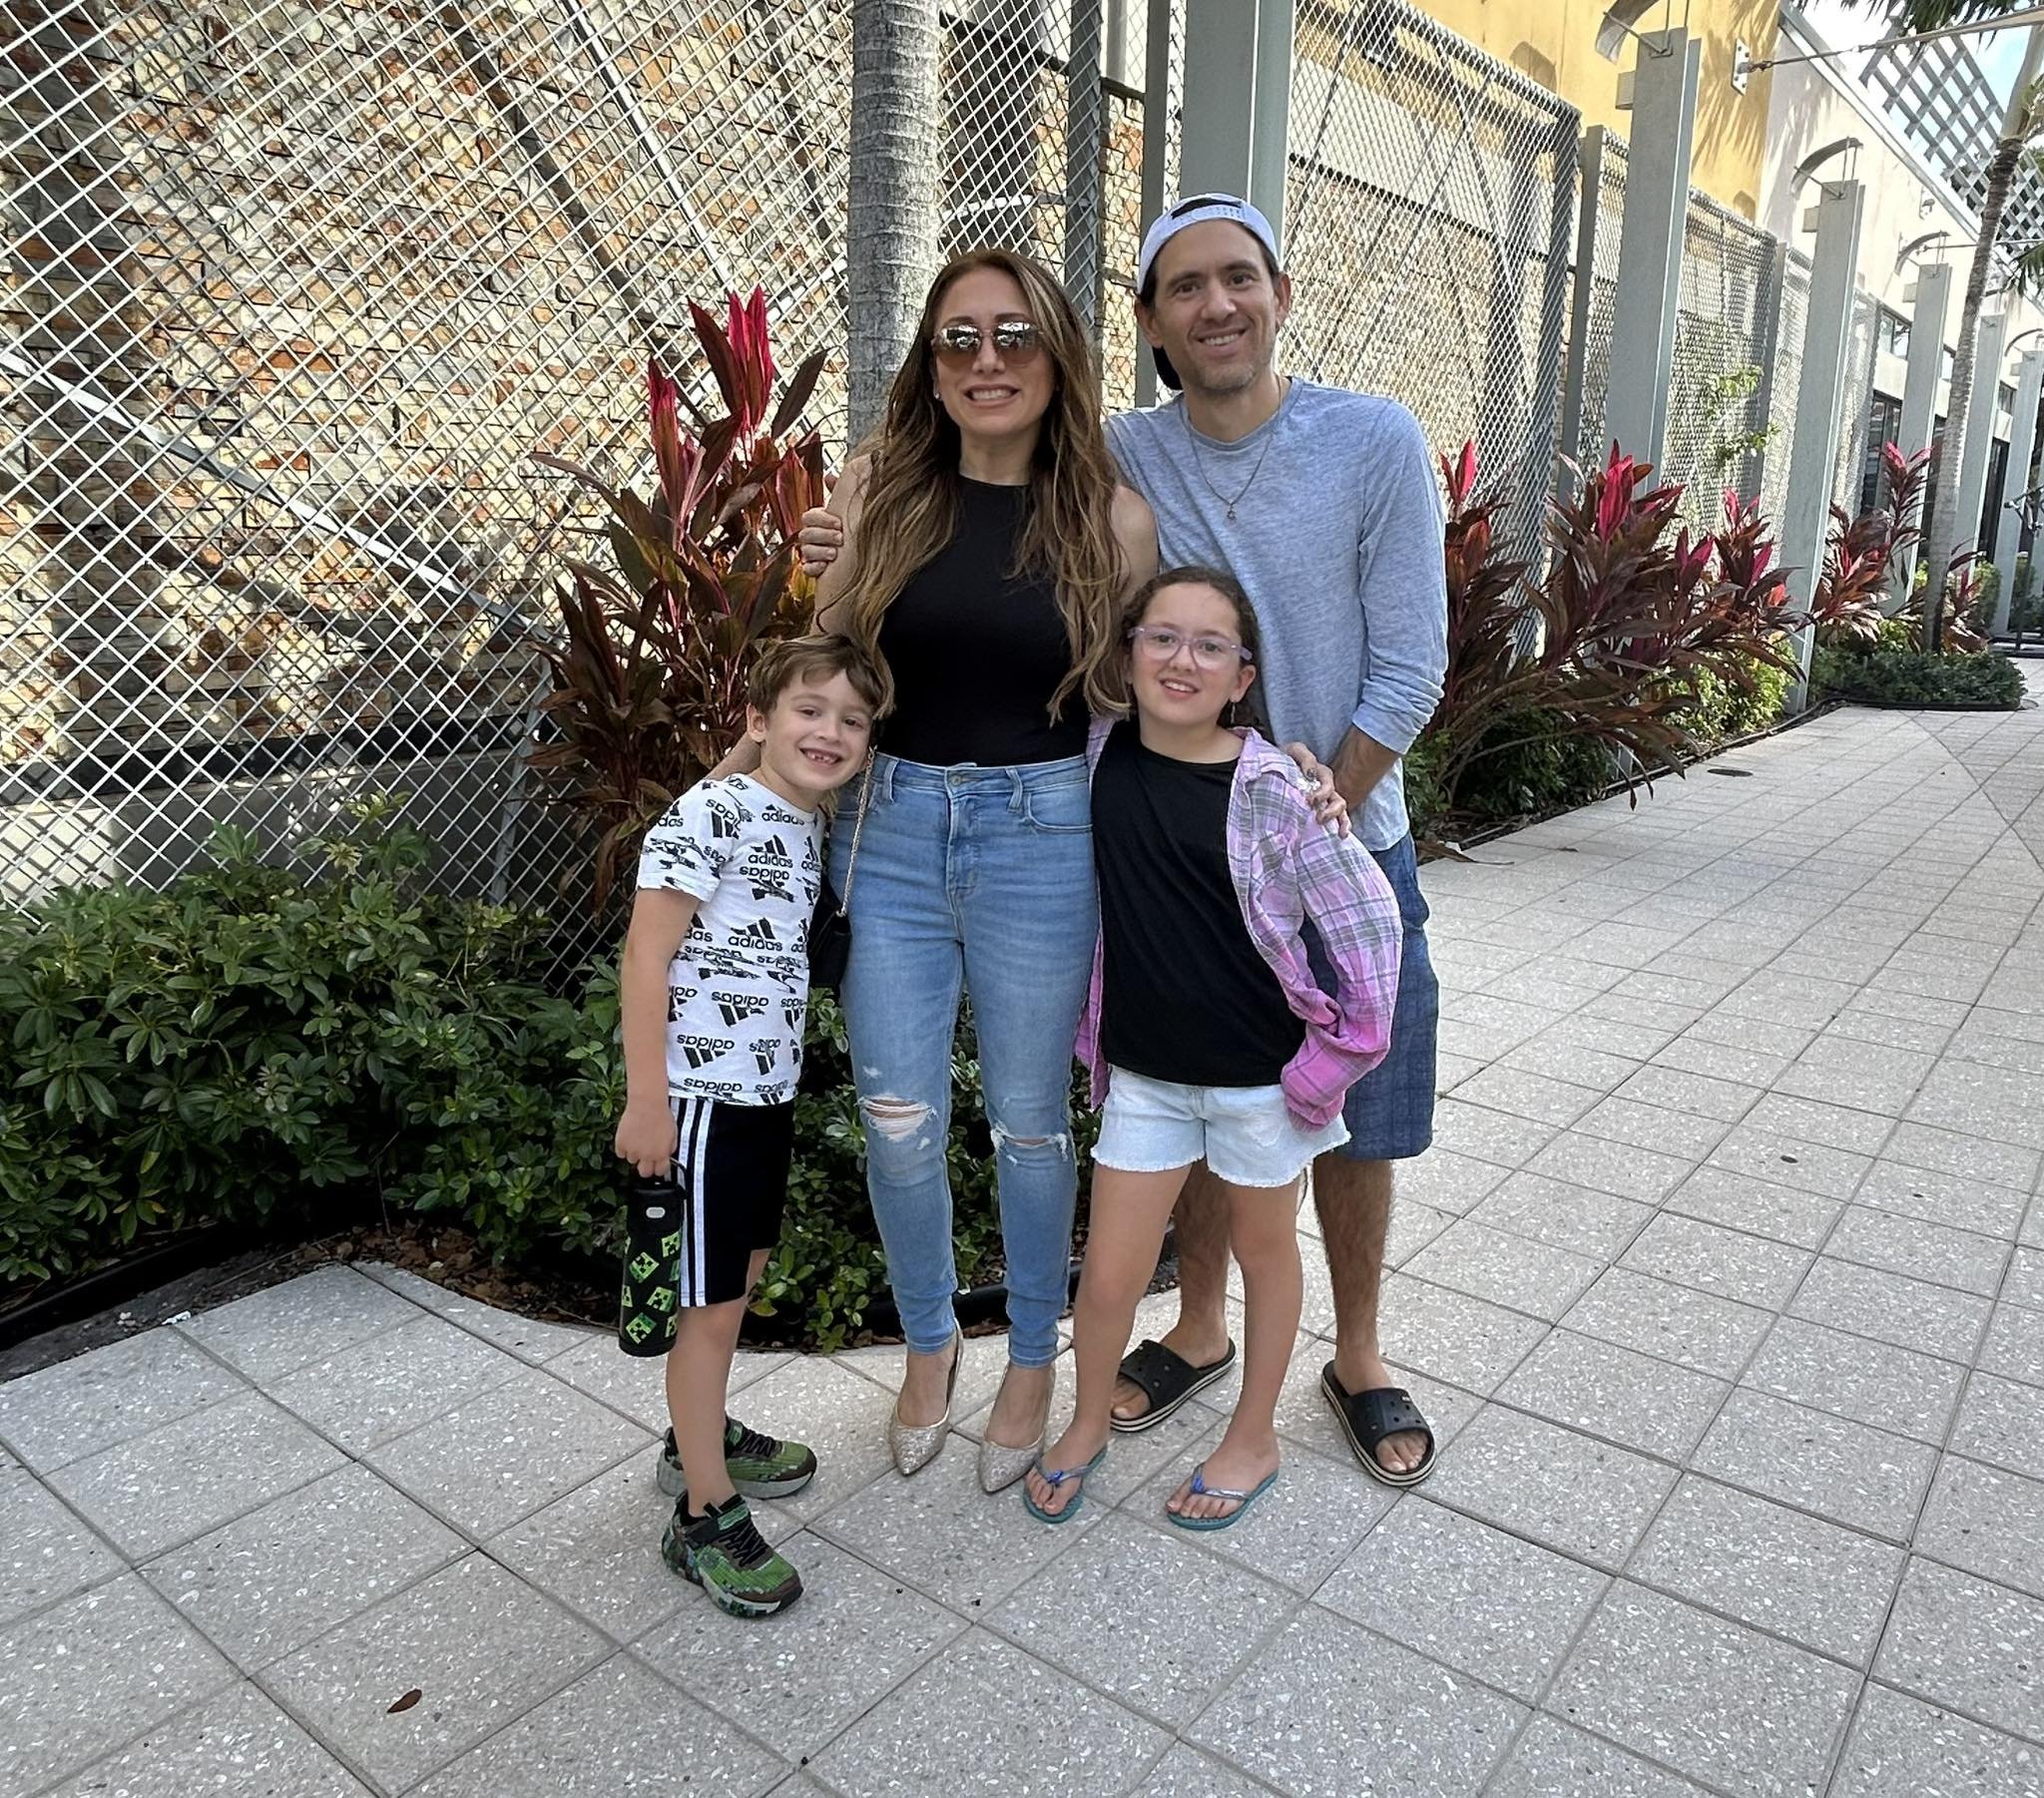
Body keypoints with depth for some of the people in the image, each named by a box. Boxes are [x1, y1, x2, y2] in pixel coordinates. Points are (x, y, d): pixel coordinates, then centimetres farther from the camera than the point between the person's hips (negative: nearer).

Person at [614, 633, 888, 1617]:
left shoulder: (811, 824, 9)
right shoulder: (711, 812, -17)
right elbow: (645, 955, -19)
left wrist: (781, 1071, 17)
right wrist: (647, 1099, -20)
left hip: (769, 1089, 8)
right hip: (700, 1093, -8)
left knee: (743, 1271, 22)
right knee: (711, 1300, 2)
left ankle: (701, 1436, 43)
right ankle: (705, 1515, 17)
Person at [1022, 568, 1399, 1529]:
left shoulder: (1270, 789, -17)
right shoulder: (1100, 755, -7)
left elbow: (1368, 919, -14)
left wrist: (1339, 1054, -11)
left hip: (1260, 1075, -3)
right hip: (1143, 1070, 3)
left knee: (1263, 1248, 19)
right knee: (1108, 1274, 9)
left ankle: (1253, 1439, 40)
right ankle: (1088, 1422, 37)